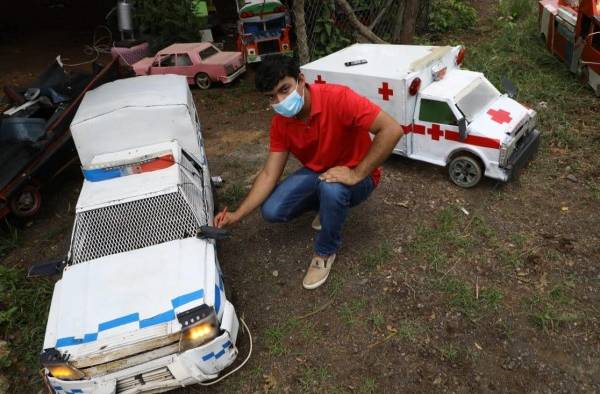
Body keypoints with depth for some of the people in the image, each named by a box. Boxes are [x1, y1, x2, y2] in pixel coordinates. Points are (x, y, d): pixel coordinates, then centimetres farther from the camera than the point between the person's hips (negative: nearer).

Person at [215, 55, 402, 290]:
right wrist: (237, 215, -16)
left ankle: (325, 252, -8)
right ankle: (327, 205, 16)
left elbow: (392, 130, -35)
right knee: (271, 211, -12)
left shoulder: (337, 98, -30)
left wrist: (356, 174, -33)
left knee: (331, 189, -39)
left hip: (356, 177, -5)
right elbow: (269, 174, -9)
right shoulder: (280, 123, -11)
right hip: (316, 173, 5)